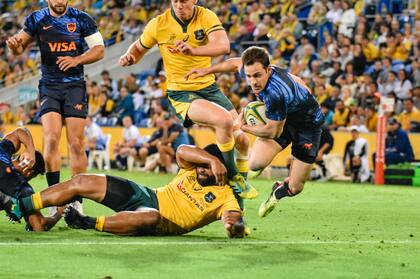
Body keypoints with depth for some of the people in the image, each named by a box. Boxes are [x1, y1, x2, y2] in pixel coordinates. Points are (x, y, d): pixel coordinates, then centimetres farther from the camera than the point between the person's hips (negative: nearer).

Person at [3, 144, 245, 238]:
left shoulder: (225, 197, -10)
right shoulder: (194, 170, 3)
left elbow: (237, 227, -25)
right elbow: (182, 151, -16)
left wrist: (235, 224, -48)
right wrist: (213, 159, -28)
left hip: (161, 225, -6)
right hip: (146, 196, 6)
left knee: (150, 217, -47)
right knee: (82, 182, -2)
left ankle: (90, 224, -30)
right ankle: (19, 207, 6)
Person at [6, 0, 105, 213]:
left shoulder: (82, 19, 1)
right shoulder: (36, 20, 4)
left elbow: (99, 50, 2)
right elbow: (19, 49, 6)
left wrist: (77, 60, -15)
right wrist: (14, 45, -18)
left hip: (75, 85, 0)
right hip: (49, 86, 0)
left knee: (76, 143, -5)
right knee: (51, 139, -14)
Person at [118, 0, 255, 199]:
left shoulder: (206, 17, -10)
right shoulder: (158, 24, -10)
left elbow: (223, 46, -28)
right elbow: (139, 48, 8)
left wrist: (194, 50, -45)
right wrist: (129, 56, -16)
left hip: (208, 87, 3)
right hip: (180, 93, -3)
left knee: (241, 139, 5)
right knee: (224, 119, -29)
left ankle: (242, 180, 36)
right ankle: (232, 177, -11)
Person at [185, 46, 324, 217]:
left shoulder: (275, 93, -43)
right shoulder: (251, 70, -21)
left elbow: (274, 132, -26)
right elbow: (236, 63, 7)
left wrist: (245, 128, -10)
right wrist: (207, 71, 12)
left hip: (308, 123, -5)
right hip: (284, 116, 6)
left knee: (294, 188, -5)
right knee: (255, 163, -18)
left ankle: (278, 192, 31)